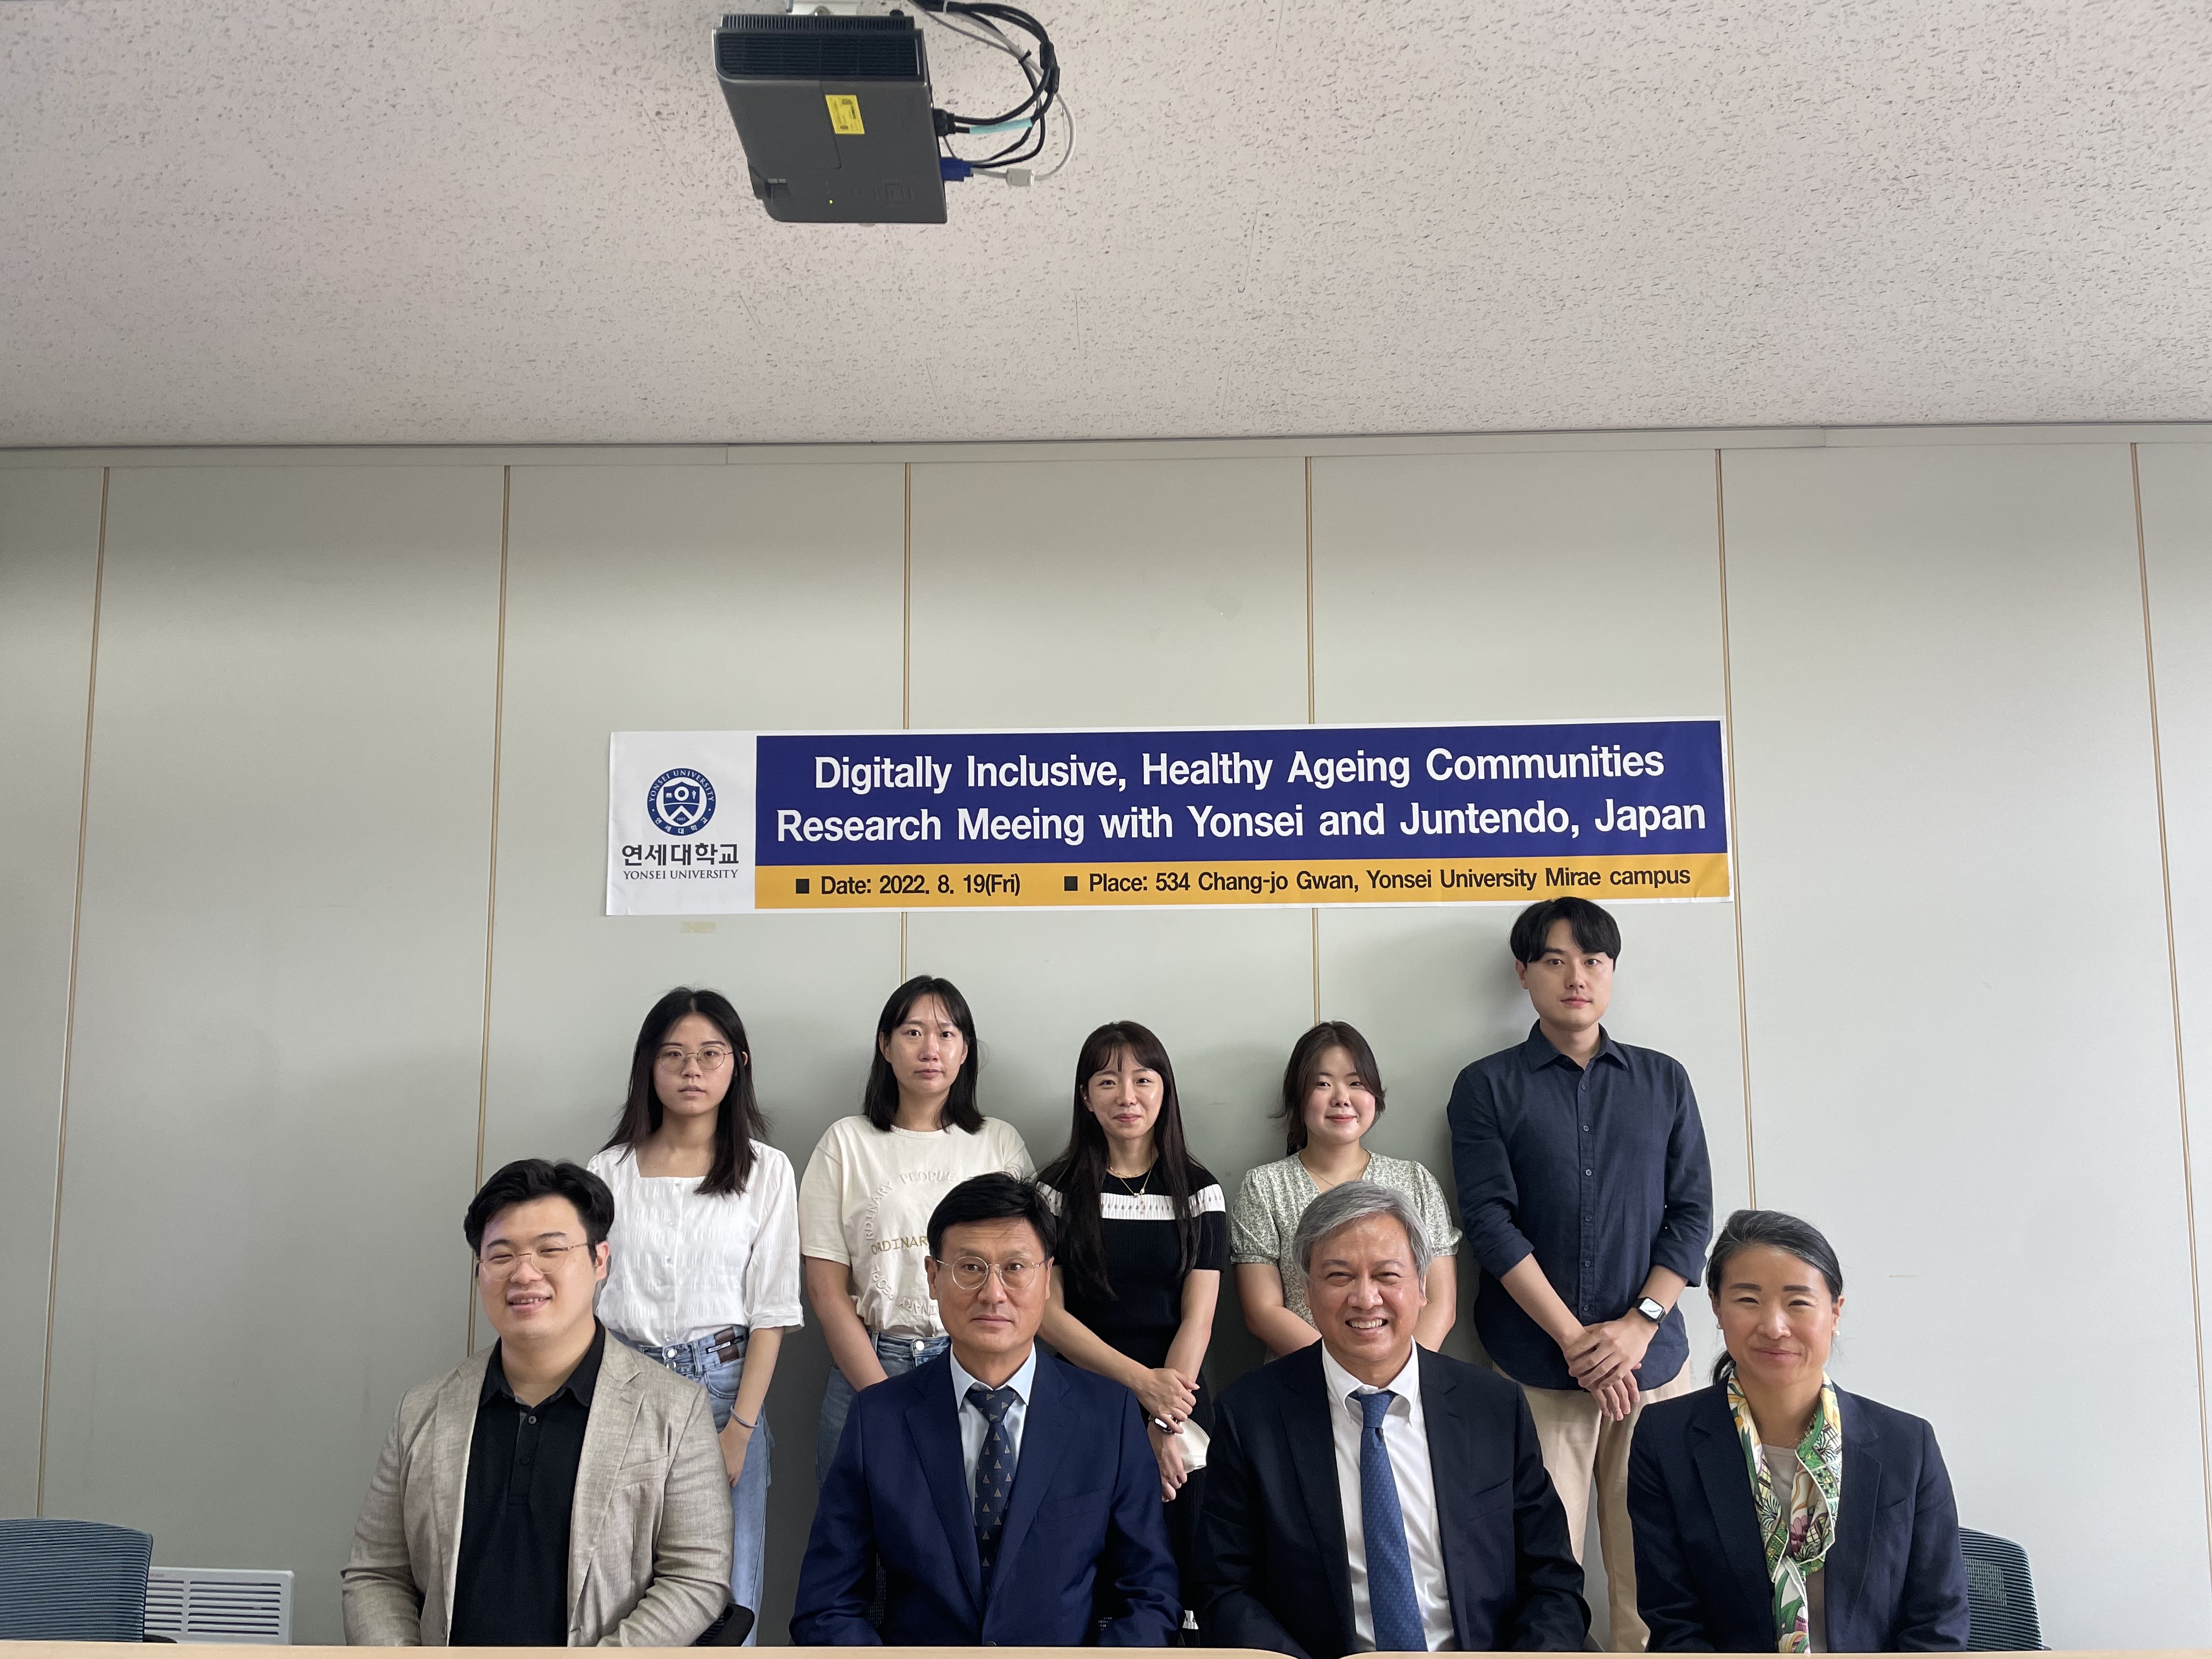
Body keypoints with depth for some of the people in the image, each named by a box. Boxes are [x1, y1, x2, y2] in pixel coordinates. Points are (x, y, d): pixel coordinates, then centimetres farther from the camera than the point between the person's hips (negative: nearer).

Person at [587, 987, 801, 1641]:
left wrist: (739, 1429, -9)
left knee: (725, 1598, -1)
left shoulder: (766, 1171, 2)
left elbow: (772, 1312, -1)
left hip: (722, 1385, -1)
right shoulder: (610, 1170, 6)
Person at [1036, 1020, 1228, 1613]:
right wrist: (1141, 1381, -15)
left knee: (1174, 1573, 5)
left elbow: (1198, 1315, -2)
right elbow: (1048, 1313, -4)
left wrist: (1165, 1426, -12)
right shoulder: (1058, 1188, 2)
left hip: (1179, 1407, 1)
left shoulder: (1198, 1188, 4)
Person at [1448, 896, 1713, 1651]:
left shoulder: (1663, 1081, 13)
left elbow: (1692, 1213, 8)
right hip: (1534, 1366, -2)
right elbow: (1491, 1221, -4)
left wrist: (1639, 1322, -6)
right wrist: (1576, 1340, -11)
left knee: (1650, 1558, 0)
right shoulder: (1487, 1087, 4)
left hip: (1652, 1358, 2)